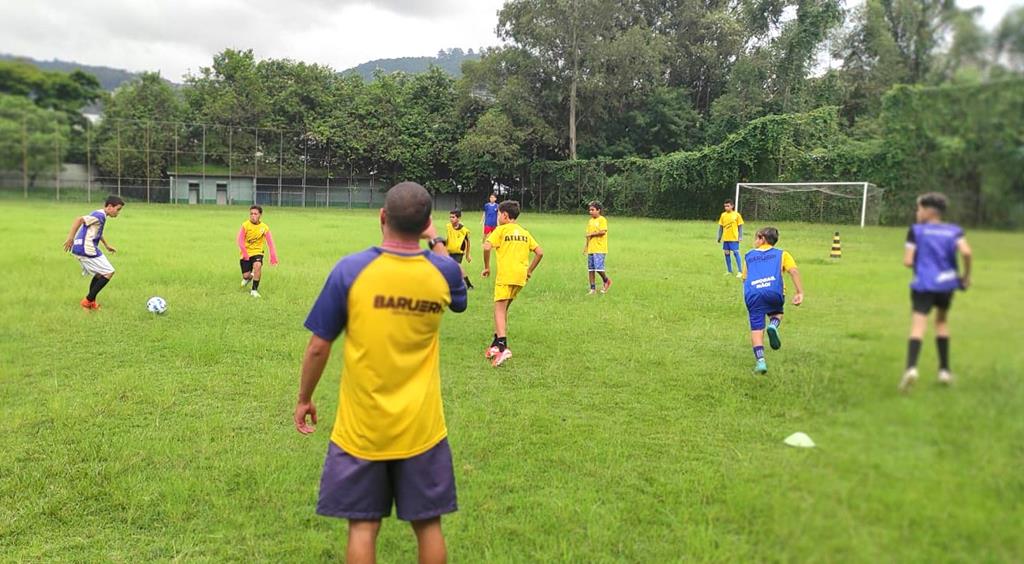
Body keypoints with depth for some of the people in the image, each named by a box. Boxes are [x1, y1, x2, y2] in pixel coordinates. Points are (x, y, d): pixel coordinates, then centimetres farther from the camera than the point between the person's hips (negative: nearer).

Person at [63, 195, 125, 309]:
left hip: (80, 249, 10)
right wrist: (70, 238, -26)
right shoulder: (100, 216, -15)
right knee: (109, 273, -3)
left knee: (100, 273, 22)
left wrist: (107, 245, 38)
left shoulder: (100, 215, 16)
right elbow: (78, 220, -26)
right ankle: (88, 301, 0)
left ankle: (91, 302, 25)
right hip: (86, 249, -10)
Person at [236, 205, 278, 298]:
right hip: (246, 253, 0)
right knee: (246, 275, -5)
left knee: (257, 265, -30)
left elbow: (270, 242, -7)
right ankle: (248, 277, 37)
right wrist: (244, 253, -25)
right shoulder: (245, 225, -9)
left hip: (257, 252, 0)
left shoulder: (264, 227, -5)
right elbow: (240, 240, -13)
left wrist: (273, 256, -17)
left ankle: (254, 290, -13)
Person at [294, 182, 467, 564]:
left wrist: (304, 399, 9)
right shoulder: (442, 271, -6)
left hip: (361, 428, -1)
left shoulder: (351, 270, -13)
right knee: (427, 525, 14)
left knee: (363, 527, 10)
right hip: (422, 428, 2)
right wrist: (437, 242, 29)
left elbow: (318, 347, -7)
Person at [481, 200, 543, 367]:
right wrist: (530, 271, 20)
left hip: (505, 276, -6)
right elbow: (540, 252, 13)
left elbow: (487, 247, -15)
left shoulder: (501, 230, -1)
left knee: (499, 309, -8)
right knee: (503, 308, 19)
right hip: (521, 277, 6)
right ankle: (496, 343, 21)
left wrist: (487, 267, -3)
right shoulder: (524, 232, 16)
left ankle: (503, 347, -23)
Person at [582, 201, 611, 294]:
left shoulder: (602, 219, -5)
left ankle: (606, 280, 11)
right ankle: (592, 288, 11)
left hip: (599, 249, -8)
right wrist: (585, 246, 16)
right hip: (590, 249, 8)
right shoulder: (590, 221, 17)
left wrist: (591, 234, -8)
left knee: (598, 267, -15)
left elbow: (603, 231, -17)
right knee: (590, 269, 6)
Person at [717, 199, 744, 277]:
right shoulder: (723, 215, 6)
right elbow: (721, 227, 12)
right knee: (727, 254, 8)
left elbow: (740, 226, -1)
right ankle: (729, 271, 19)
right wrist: (719, 237, 10)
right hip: (725, 238, 4)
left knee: (736, 253, -7)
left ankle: (740, 271, -2)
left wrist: (740, 237, -8)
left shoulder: (736, 215, -4)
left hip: (734, 238, -4)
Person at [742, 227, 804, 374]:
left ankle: (760, 361, -11)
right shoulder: (782, 254, 23)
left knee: (756, 328, 4)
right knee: (777, 312, 29)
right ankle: (773, 325, -4)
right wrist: (800, 292, 2)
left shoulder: (749, 255, 28)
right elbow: (794, 271, 7)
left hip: (752, 293, 0)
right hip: (774, 290, 0)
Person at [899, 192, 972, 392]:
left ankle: (911, 367, -36)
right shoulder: (954, 231, 7)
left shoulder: (916, 230, 0)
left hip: (923, 285, -4)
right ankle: (944, 370, 25)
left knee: (918, 326, -13)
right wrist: (966, 274, 2)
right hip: (946, 284, 4)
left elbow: (907, 261, -6)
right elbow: (966, 251, -11)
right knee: (942, 321, 24)